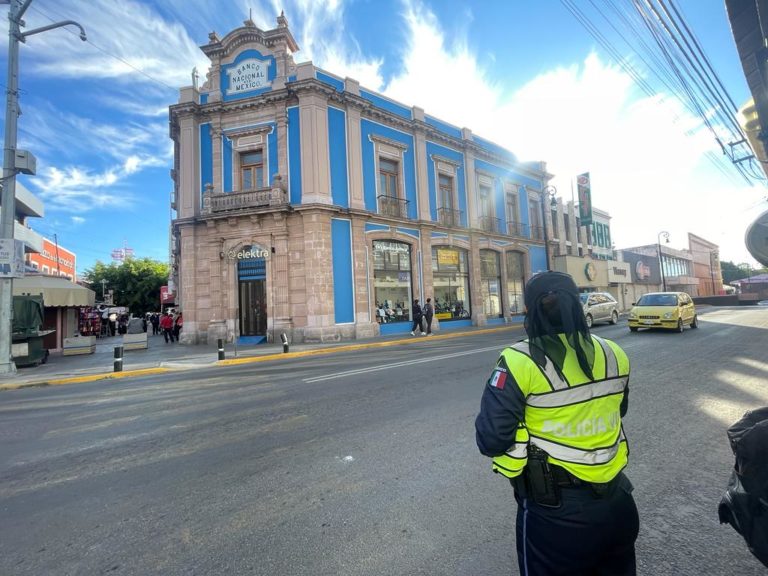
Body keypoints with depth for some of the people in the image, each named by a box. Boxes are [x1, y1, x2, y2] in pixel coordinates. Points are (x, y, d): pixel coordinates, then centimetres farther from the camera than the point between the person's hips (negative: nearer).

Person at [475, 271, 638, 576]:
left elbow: (491, 439, -23)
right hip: (616, 502, 5)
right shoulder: (613, 354, -6)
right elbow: (617, 411, 12)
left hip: (554, 513, -4)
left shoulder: (520, 362, -26)